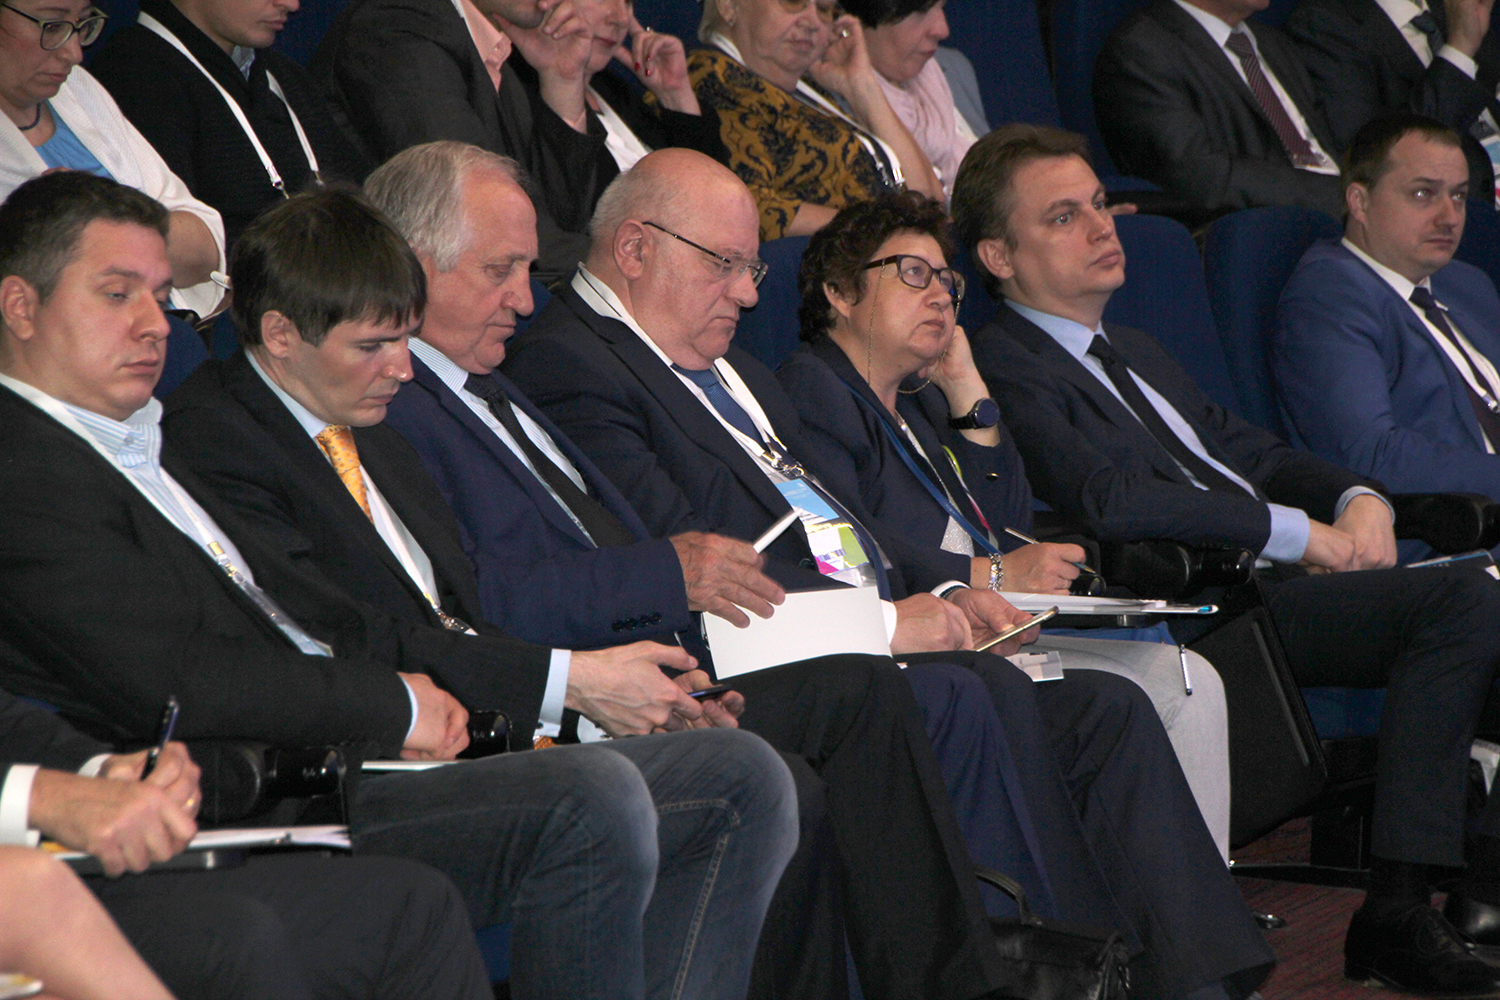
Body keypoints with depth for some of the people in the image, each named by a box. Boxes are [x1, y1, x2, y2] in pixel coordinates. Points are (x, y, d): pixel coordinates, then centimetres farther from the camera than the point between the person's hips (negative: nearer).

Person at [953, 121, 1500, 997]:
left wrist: (1360, 500, 4)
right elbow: (1110, 500, -17)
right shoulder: (1007, 367, -3)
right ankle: (1396, 913, -26)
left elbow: (1252, 451, 27)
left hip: (1278, 577, 9)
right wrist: (1300, 533, -14)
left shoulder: (1135, 353, 28)